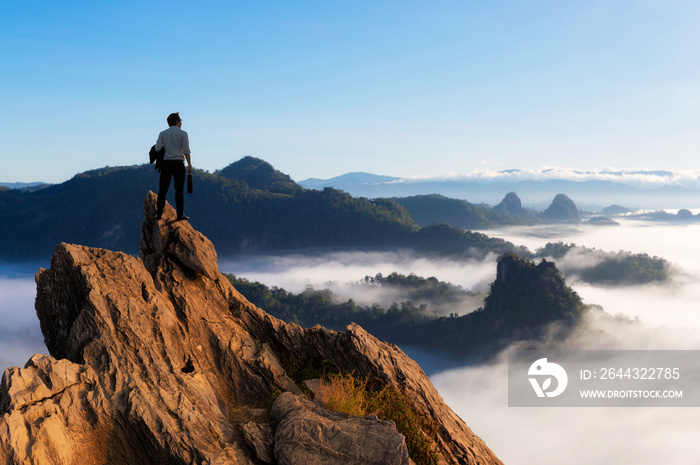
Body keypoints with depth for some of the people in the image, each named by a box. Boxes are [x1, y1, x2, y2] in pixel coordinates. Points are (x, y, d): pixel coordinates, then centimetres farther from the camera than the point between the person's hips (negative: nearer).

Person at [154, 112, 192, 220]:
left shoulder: (162, 134, 6)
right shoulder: (183, 134, 0)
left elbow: (157, 148, -1)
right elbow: (186, 150, -6)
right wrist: (189, 165, -2)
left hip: (166, 163, 2)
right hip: (179, 163, -2)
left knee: (163, 190, 7)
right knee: (179, 190, 2)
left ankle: (159, 214, 6)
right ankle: (180, 214, 1)